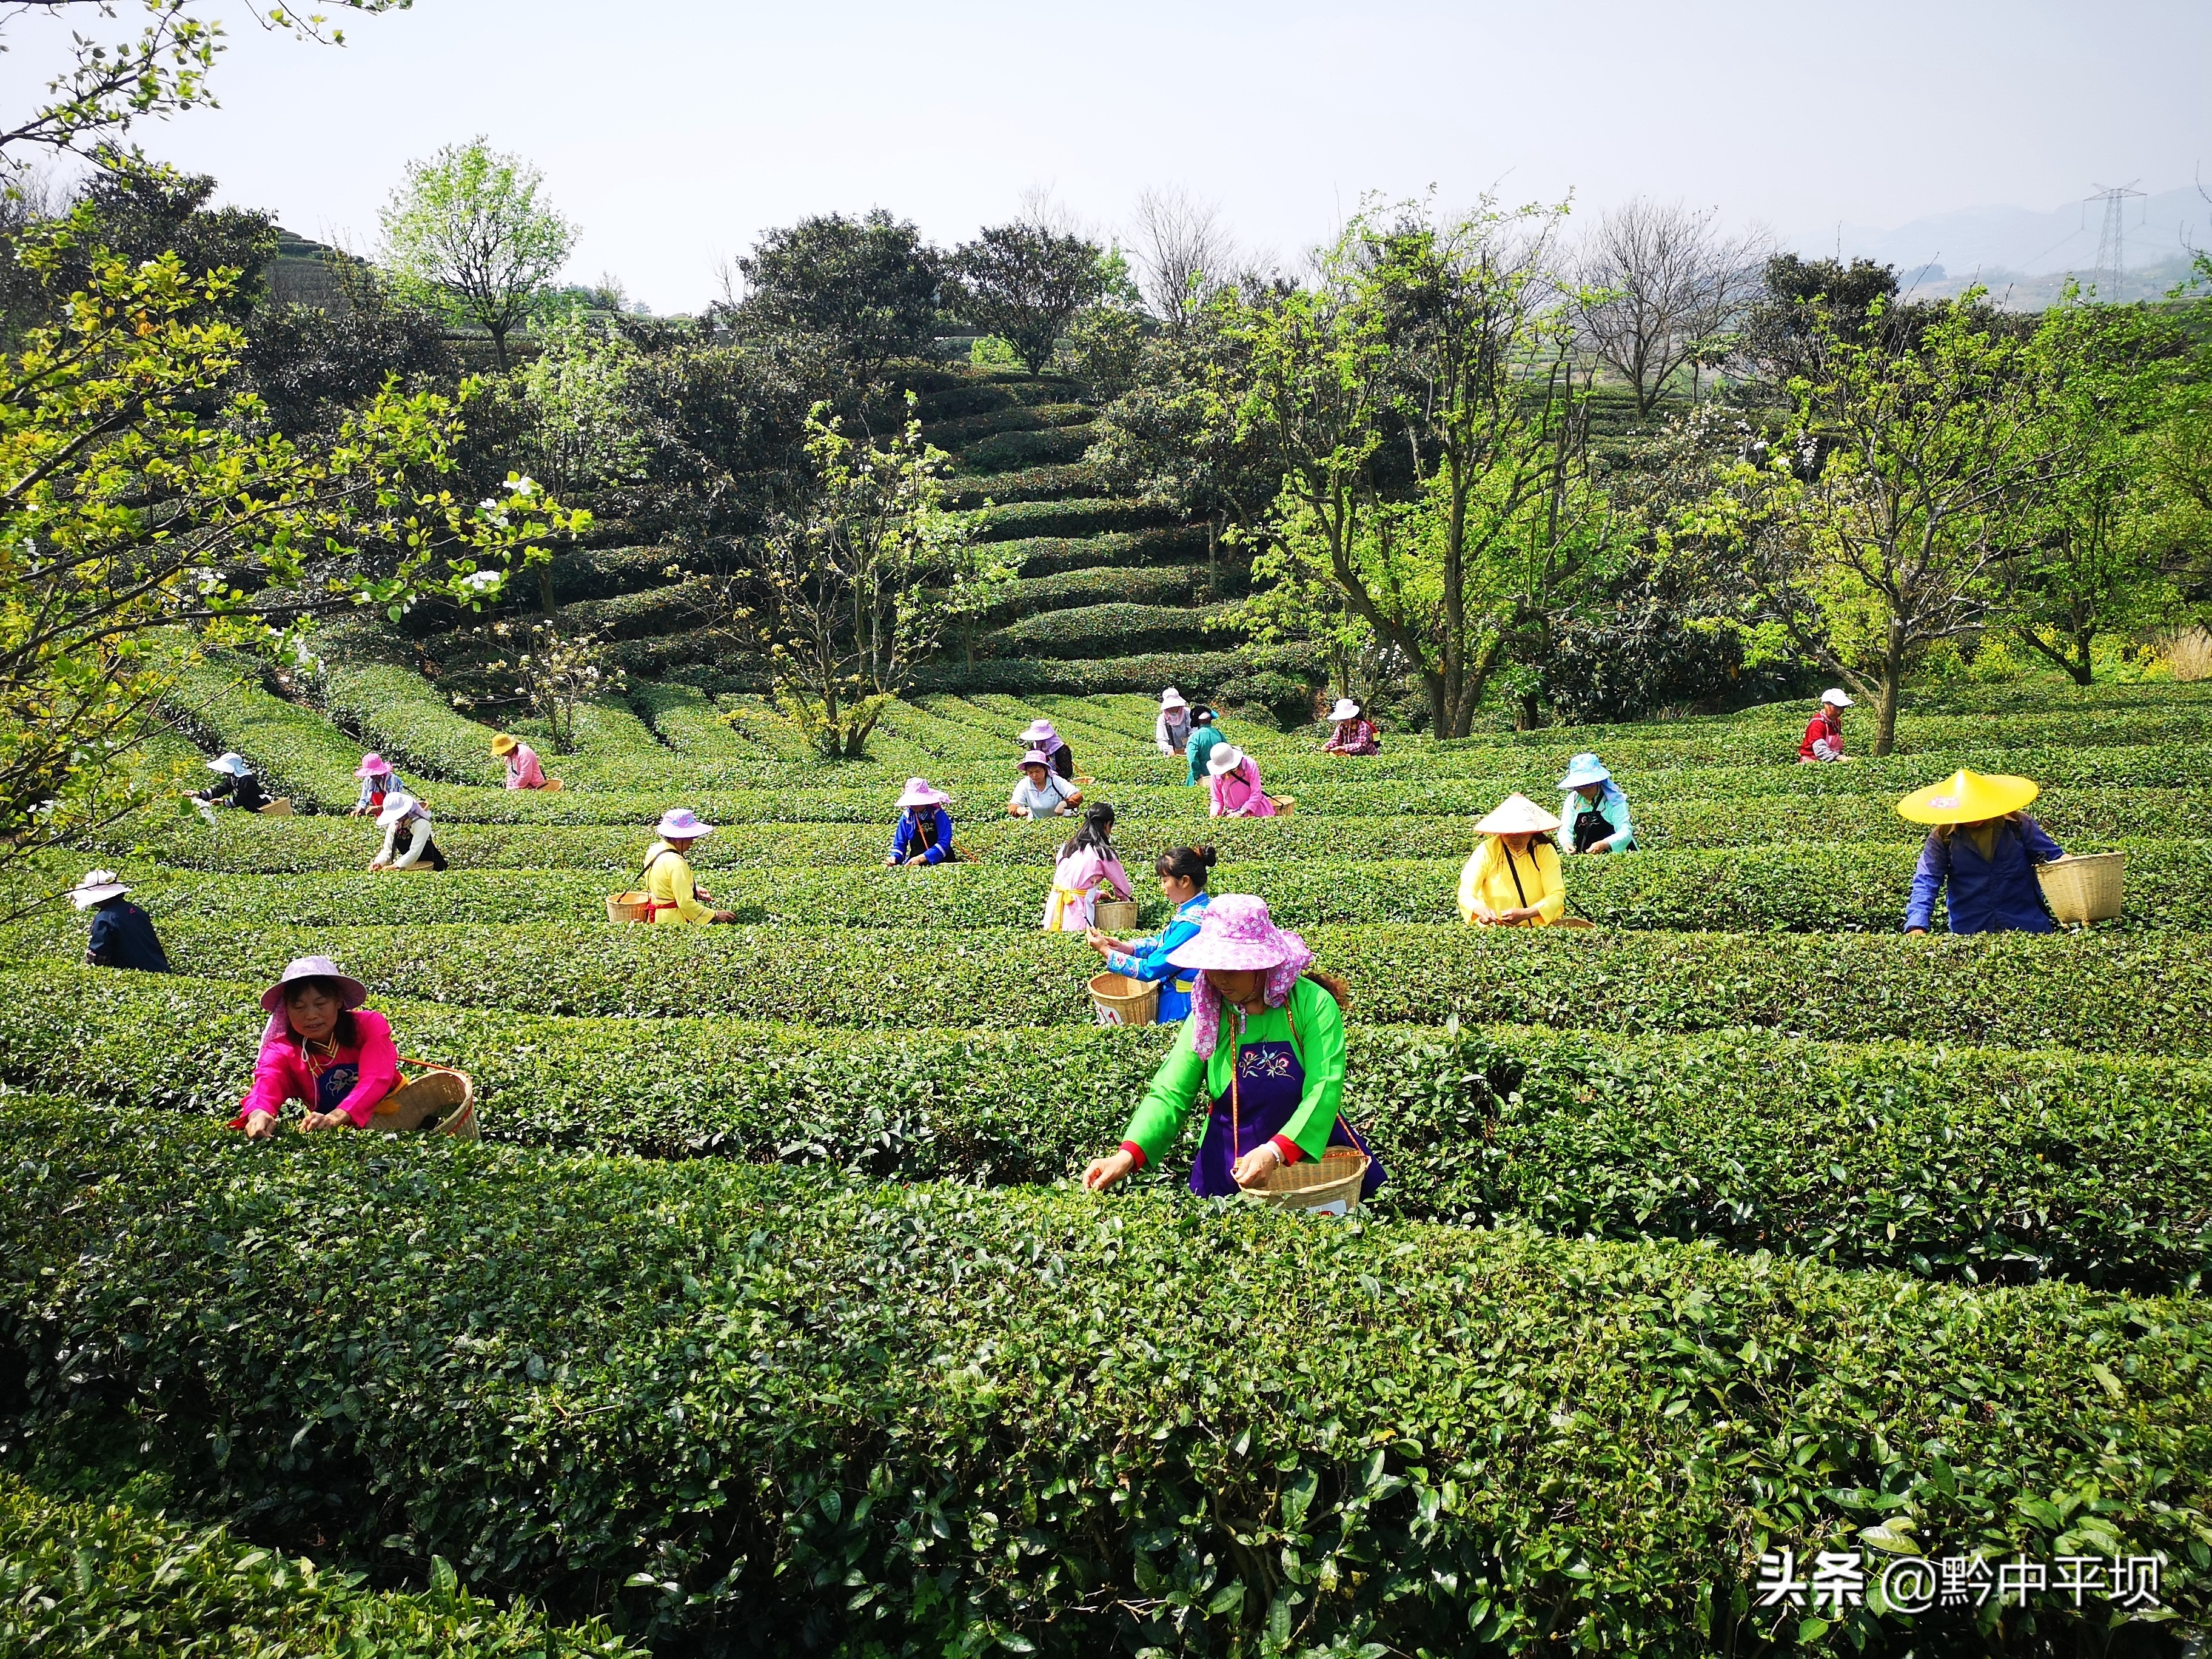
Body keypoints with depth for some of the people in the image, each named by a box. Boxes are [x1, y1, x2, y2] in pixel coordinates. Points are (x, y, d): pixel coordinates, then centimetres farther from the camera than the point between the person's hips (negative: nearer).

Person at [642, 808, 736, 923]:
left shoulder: (654, 850, 3)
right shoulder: (676, 864, -24)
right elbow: (686, 903, -22)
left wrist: (694, 890, 12)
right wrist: (716, 915, -15)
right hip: (673, 922, -9)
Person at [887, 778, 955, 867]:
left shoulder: (939, 815, -7)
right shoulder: (906, 817, 4)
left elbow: (943, 844, -16)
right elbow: (900, 844, 9)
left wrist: (921, 858, -27)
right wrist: (895, 858, -14)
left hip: (940, 863, -3)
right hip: (914, 865, 3)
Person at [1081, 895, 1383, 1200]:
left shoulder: (1314, 1004, -14)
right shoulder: (1208, 1014, -7)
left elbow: (1324, 1089, -23)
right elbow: (1170, 1095, -12)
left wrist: (1276, 1152, -38)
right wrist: (1127, 1156, -28)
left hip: (1314, 1151, -1)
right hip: (1230, 1168, 1)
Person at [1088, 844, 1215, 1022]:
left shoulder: (1191, 923, -26)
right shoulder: (1195, 909, 4)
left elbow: (1149, 970, -23)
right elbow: (1161, 941, 16)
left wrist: (1106, 951, -14)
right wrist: (1124, 947, 2)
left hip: (1179, 1007, -9)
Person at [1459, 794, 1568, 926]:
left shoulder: (1545, 851, -2)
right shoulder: (1487, 850, -4)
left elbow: (1557, 895, -9)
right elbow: (1466, 893, -10)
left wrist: (1525, 914, -28)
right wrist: (1479, 909, -34)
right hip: (1493, 930, 0)